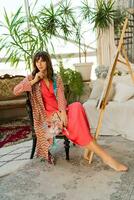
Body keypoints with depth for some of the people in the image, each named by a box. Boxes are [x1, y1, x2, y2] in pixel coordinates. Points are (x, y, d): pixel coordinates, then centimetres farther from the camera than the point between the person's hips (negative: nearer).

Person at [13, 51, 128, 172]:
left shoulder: (57, 79, 12)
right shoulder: (31, 78, 7)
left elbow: (61, 97, -3)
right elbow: (15, 91, -5)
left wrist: (63, 112, -23)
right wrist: (34, 81, -11)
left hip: (59, 112, 3)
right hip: (47, 115, -3)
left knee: (77, 107, -33)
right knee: (75, 122, -30)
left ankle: (88, 149, -32)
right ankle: (104, 156, -30)